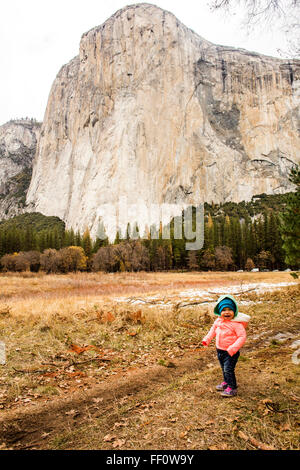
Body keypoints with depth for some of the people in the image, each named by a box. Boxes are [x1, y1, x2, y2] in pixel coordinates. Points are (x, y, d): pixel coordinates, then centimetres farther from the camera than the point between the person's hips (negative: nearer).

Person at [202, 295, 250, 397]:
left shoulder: (236, 324, -21)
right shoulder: (218, 321, 0)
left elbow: (242, 337, -23)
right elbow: (213, 330, 18)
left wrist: (233, 348, -29)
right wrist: (207, 339, 12)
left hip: (231, 352, -7)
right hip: (220, 350, 7)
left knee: (228, 369, -6)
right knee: (223, 368, 22)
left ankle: (232, 388, 9)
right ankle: (226, 382, 42)